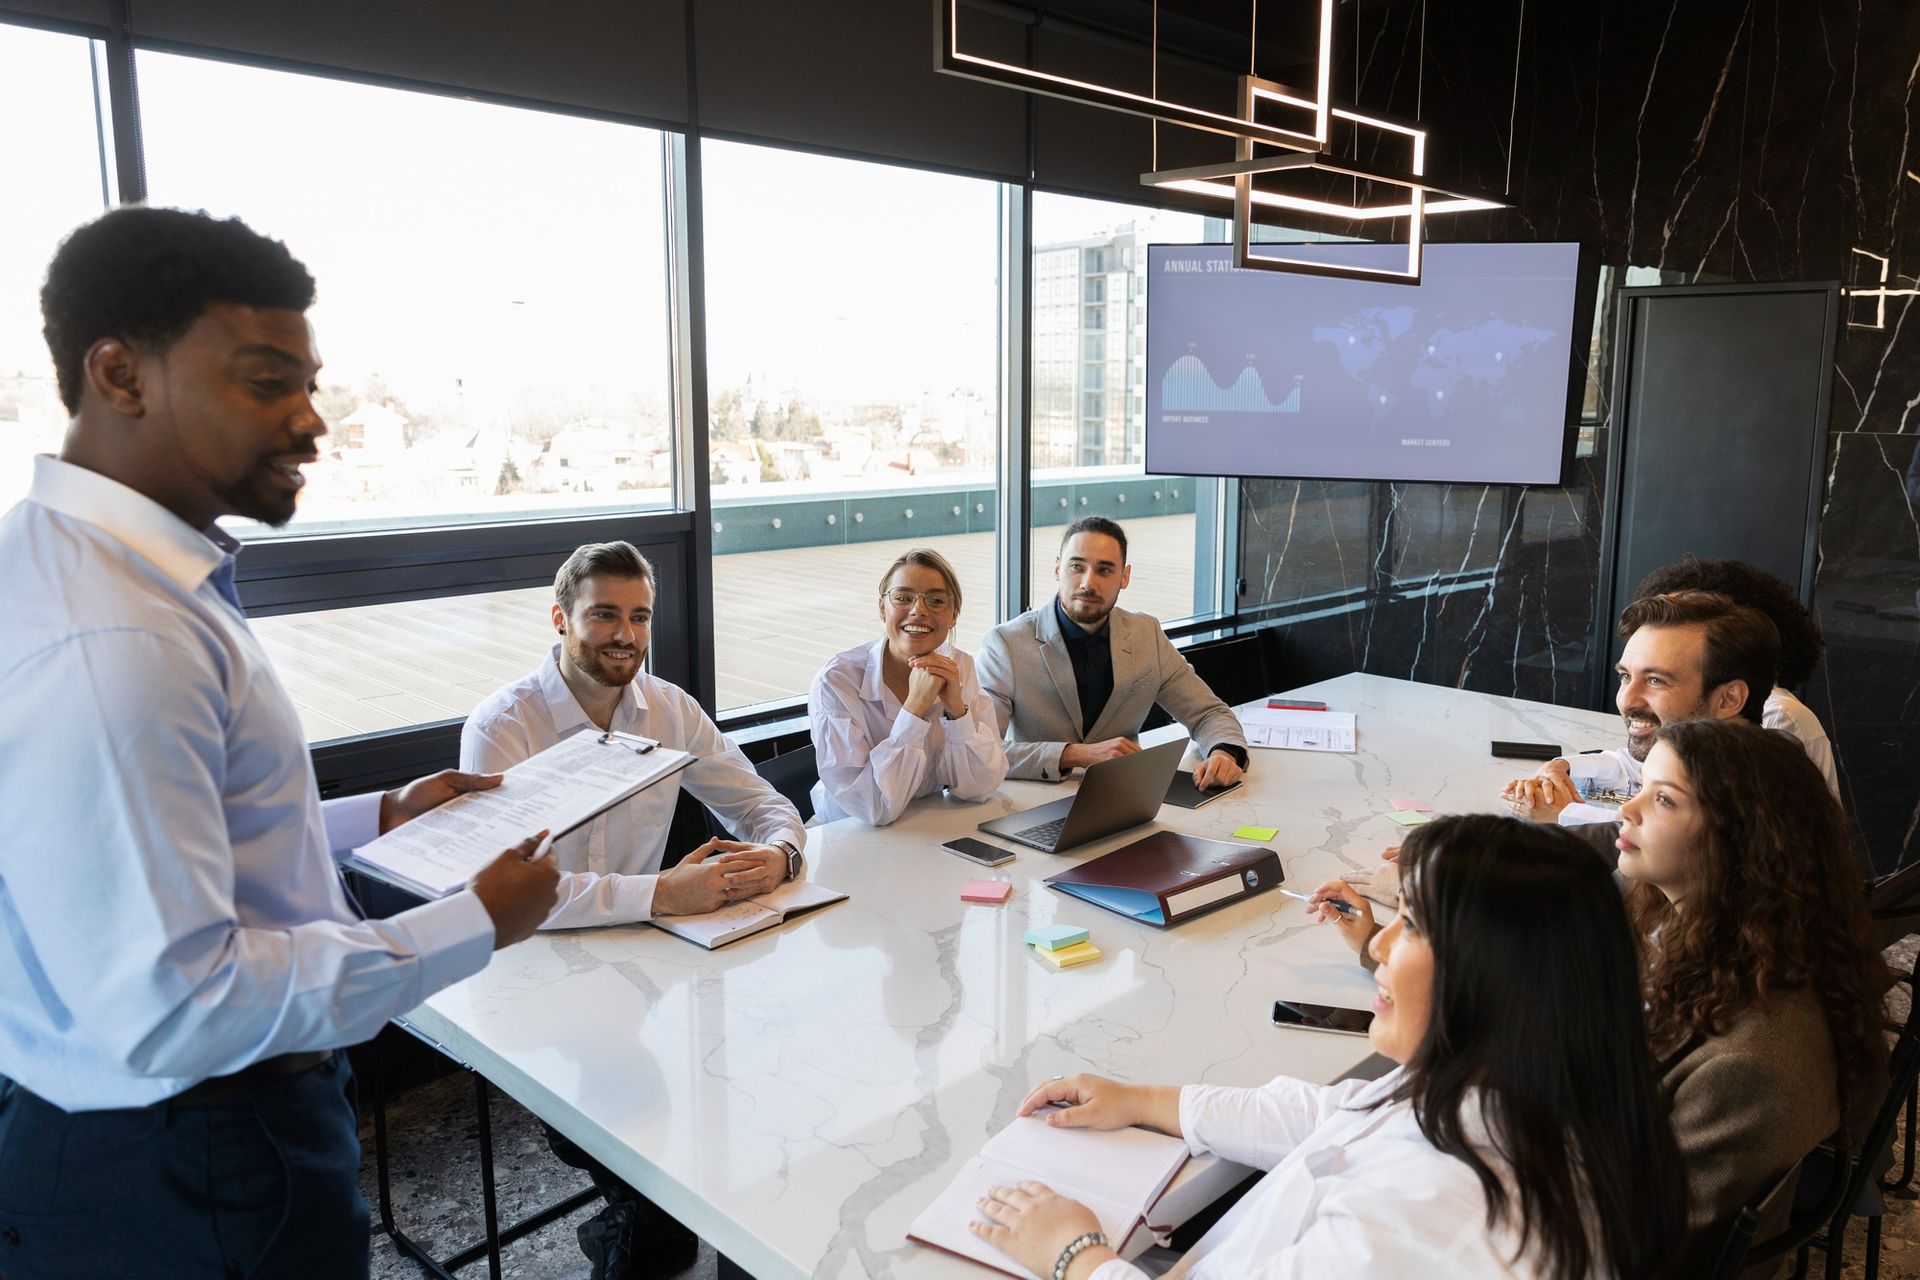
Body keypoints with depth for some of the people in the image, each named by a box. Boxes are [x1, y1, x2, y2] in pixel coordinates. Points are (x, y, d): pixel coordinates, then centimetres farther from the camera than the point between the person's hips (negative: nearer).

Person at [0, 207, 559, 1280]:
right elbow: (171, 1007, -31)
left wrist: (380, 820, 11)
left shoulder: (86, 563, 4)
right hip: (179, 1185, -9)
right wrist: (472, 927, -22)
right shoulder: (106, 639, -30)